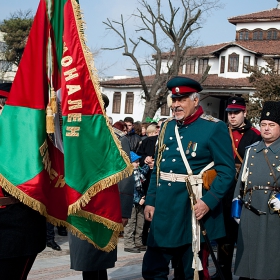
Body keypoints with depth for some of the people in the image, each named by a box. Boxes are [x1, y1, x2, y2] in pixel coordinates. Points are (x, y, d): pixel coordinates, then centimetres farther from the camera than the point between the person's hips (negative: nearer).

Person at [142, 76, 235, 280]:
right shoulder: (167, 127, 12)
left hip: (193, 209, -6)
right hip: (164, 209, 6)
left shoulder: (215, 128, -7)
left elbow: (227, 171, -11)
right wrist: (150, 201, 10)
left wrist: (209, 201, -21)